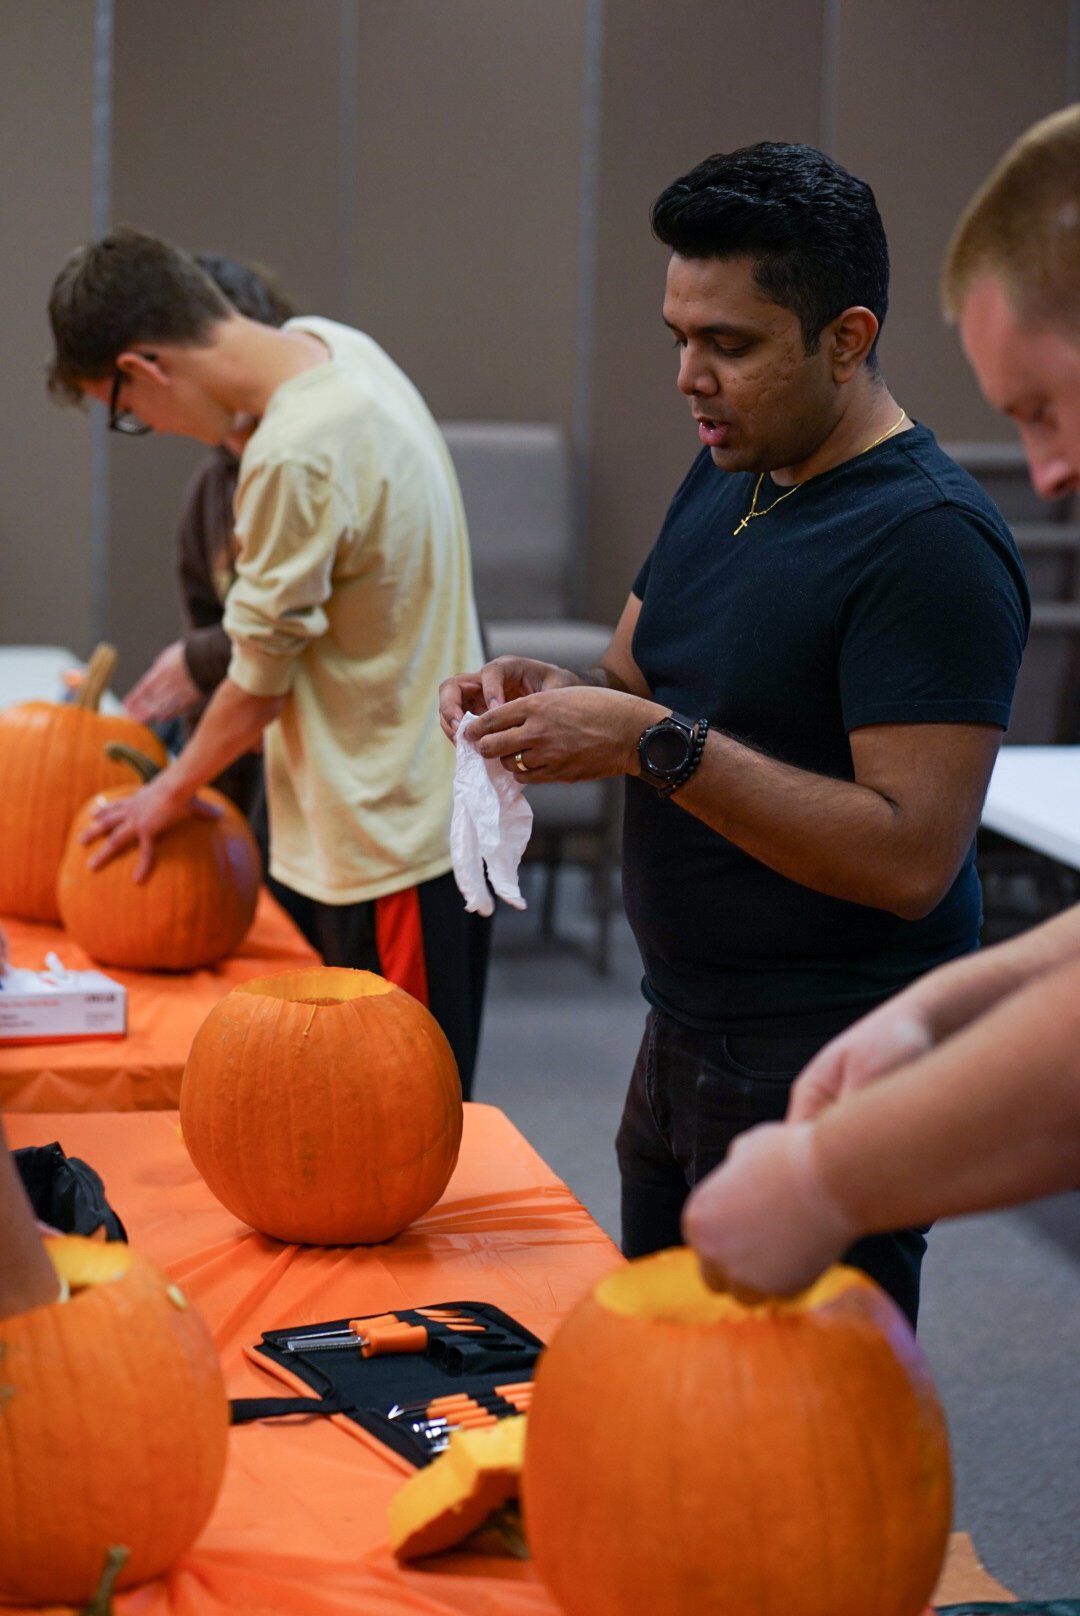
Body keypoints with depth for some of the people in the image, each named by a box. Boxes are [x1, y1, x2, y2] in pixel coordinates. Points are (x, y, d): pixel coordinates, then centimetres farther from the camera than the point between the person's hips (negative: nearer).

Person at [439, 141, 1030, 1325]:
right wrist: (545, 697, -5)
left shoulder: (930, 541, -19)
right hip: (685, 1039, 9)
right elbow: (633, 682, 18)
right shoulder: (727, 477, 9)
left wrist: (657, 741, -27)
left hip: (827, 1082, -9)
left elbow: (911, 856, -25)